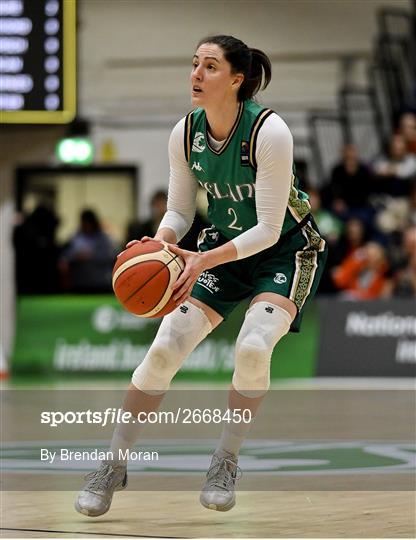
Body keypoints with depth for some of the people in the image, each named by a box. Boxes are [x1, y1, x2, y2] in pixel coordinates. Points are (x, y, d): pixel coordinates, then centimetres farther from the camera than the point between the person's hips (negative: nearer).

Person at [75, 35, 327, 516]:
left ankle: (226, 462, -6)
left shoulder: (269, 132, -27)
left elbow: (268, 228, -27)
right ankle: (113, 466, 3)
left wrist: (204, 261, -38)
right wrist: (160, 245, -23)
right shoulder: (185, 134, -11)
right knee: (165, 347, -11)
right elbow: (179, 210, 0)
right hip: (222, 248, 5)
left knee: (253, 346, -29)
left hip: (285, 249, -4)